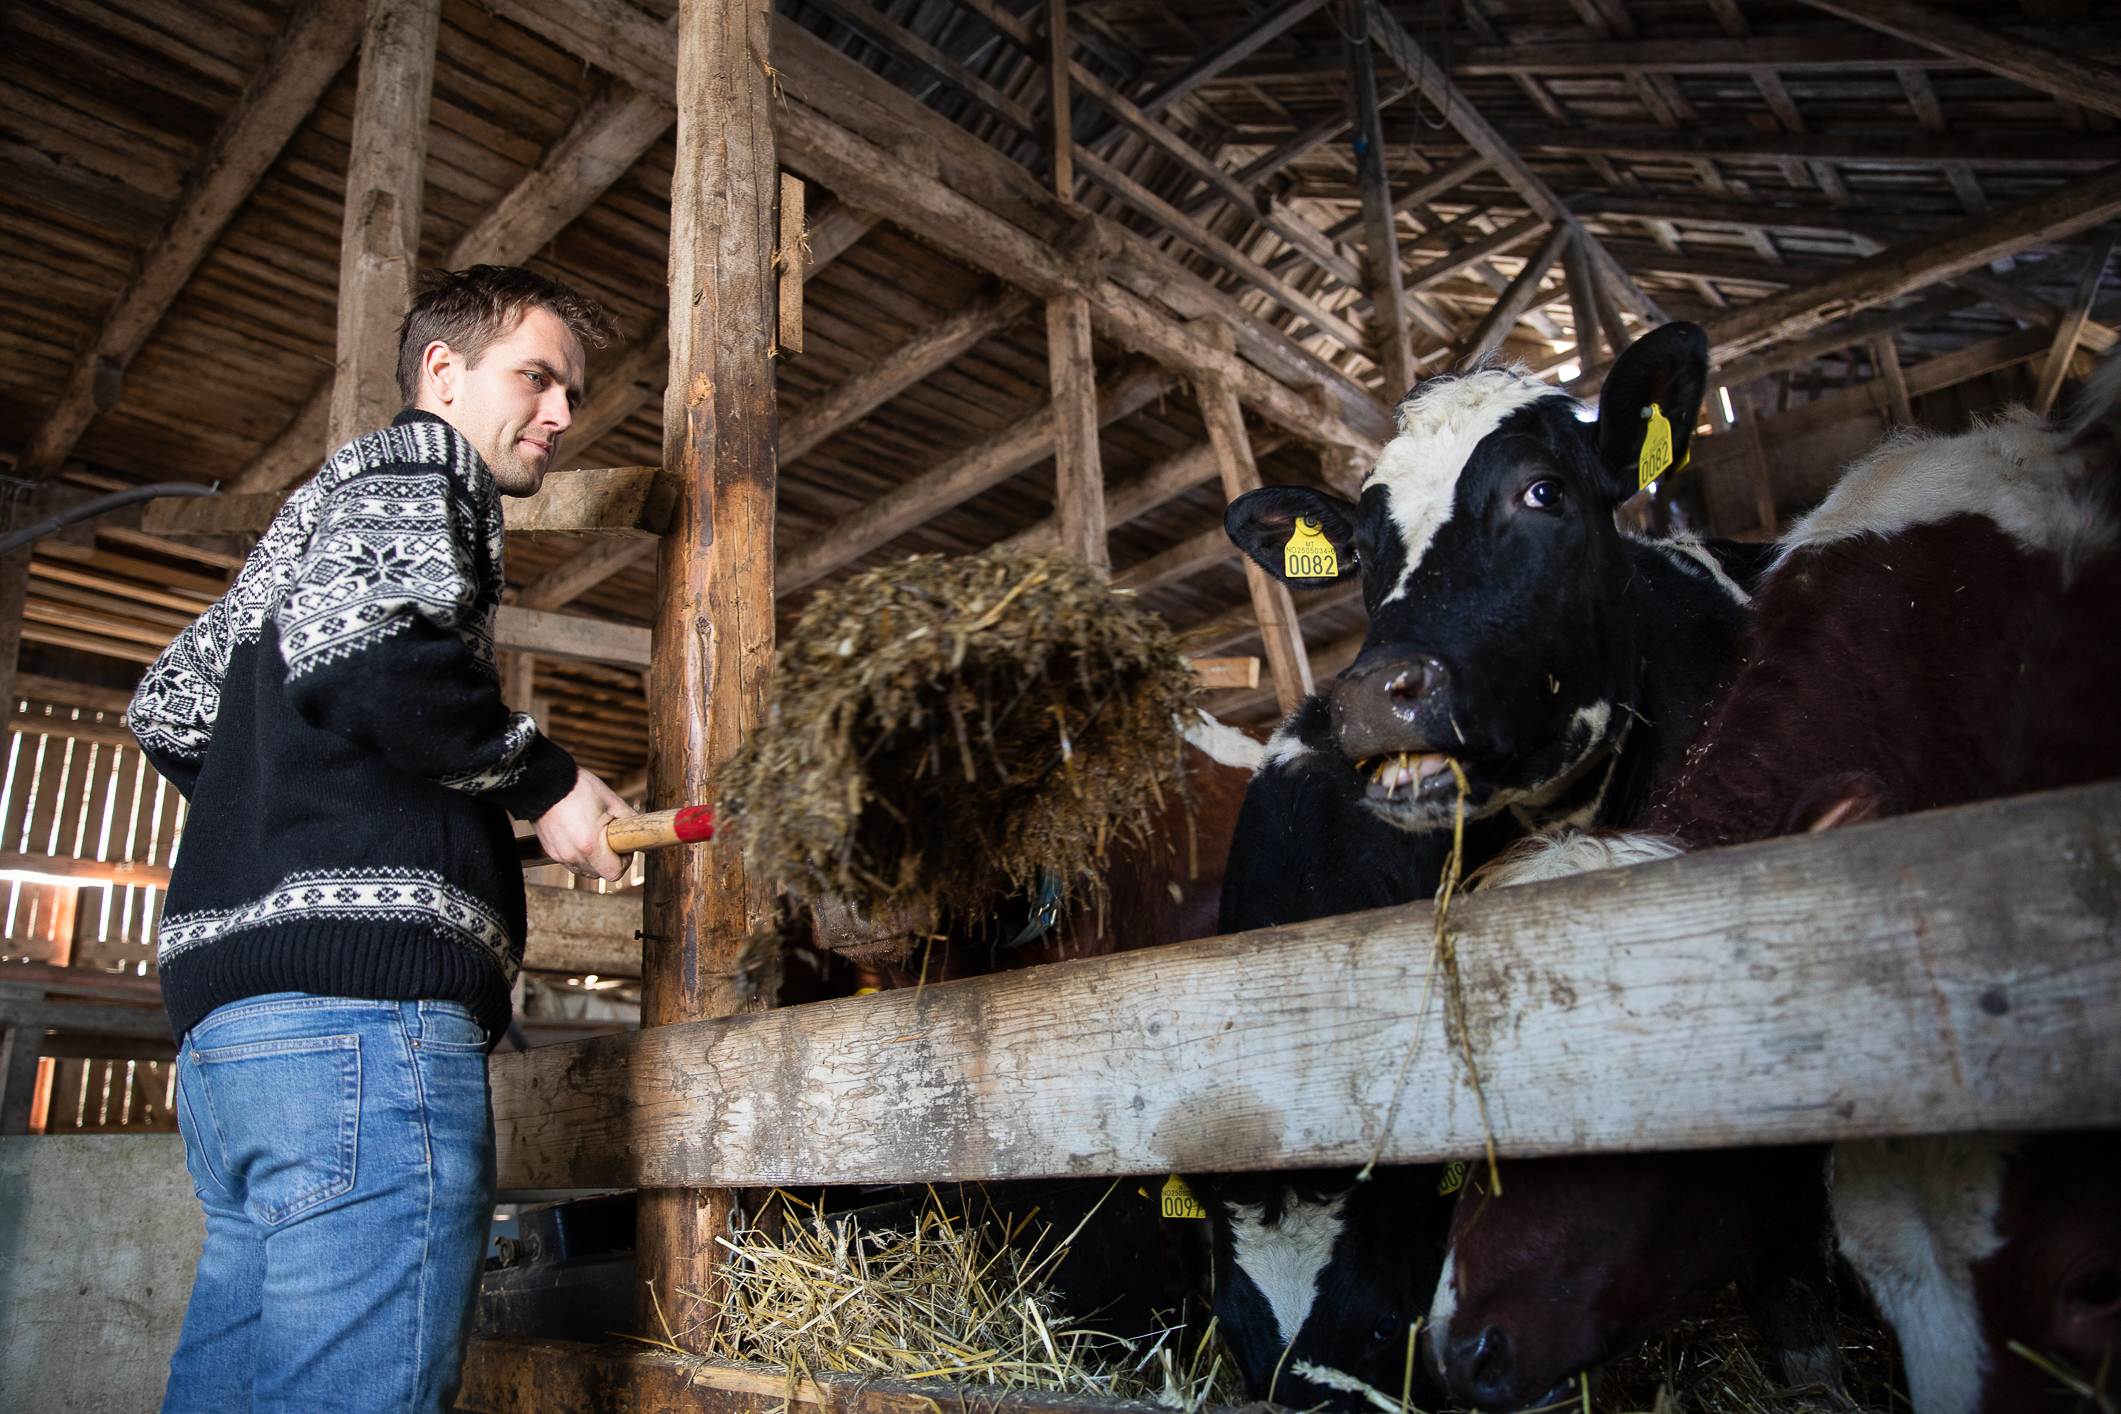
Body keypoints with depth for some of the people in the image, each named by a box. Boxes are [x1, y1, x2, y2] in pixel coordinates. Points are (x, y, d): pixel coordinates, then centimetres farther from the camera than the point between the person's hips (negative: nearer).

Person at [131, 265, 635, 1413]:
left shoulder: (320, 505, 32)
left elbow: (167, 709, 35)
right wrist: (543, 782, -9)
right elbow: (359, 646, -18)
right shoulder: (417, 459, 3)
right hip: (360, 1004, -10)